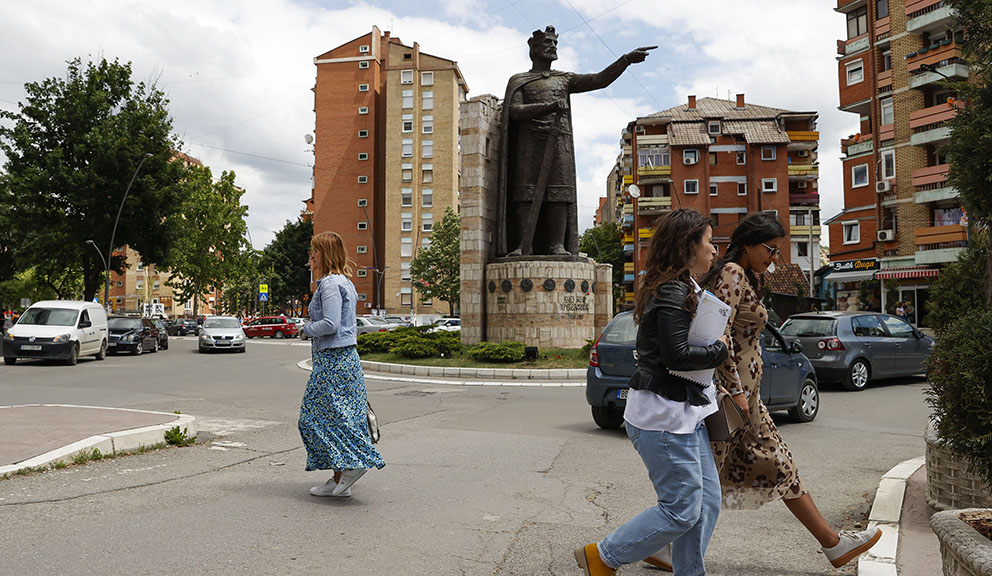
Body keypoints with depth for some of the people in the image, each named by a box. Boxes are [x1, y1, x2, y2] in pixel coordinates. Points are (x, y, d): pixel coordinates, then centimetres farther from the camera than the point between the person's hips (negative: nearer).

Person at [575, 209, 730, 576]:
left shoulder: (682, 288, 15)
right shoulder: (673, 292, -18)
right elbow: (676, 355, -24)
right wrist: (720, 349, -10)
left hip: (685, 413, 10)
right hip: (664, 417, -10)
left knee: (707, 501, 13)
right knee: (682, 509, -2)